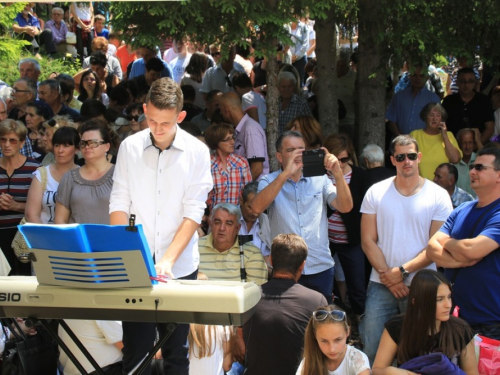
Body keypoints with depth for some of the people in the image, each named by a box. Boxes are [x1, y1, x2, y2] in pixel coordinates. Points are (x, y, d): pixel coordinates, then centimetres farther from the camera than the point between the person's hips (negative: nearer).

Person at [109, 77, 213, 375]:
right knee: (135, 348, 4)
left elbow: (193, 212, -7)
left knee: (176, 350, 8)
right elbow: (119, 203, 3)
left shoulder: (197, 152, -3)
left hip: (180, 266, -1)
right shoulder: (130, 147, 3)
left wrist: (168, 259, -18)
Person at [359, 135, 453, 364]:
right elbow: (368, 241, 0)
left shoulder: (439, 196, -2)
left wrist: (402, 271, -12)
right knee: (372, 350, 3)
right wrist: (388, 276, -9)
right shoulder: (376, 193, 2)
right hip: (381, 285, 1)